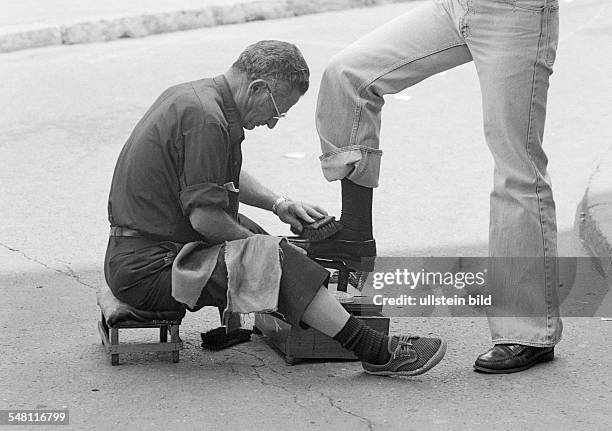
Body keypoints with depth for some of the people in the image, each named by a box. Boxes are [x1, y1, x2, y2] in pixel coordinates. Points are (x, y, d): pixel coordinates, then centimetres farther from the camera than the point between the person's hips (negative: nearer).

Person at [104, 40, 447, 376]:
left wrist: (277, 204, 18)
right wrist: (259, 244, -6)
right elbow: (205, 216, -22)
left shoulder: (192, 95, 13)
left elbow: (226, 175, 30)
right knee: (276, 261, -19)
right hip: (147, 270, -11)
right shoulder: (206, 119, -20)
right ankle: (377, 351, -18)